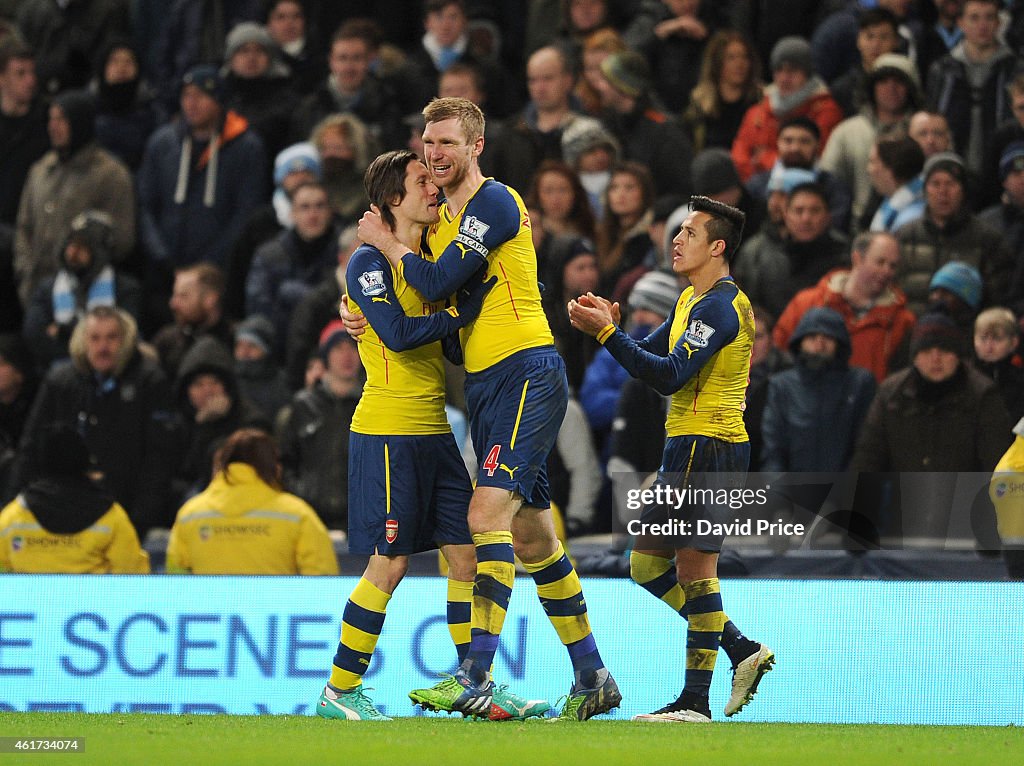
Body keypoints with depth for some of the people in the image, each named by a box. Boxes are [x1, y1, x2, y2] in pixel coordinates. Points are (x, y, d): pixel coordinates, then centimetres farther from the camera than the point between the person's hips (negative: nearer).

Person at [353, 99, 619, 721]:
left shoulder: (495, 202, -10)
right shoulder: (442, 218, 17)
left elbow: (438, 283, -18)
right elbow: (431, 302, 24)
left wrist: (388, 243, -2)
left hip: (528, 372, -10)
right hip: (485, 383, 10)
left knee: (488, 512, -20)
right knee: (530, 533, 11)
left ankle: (476, 679, -26)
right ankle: (592, 677, 18)